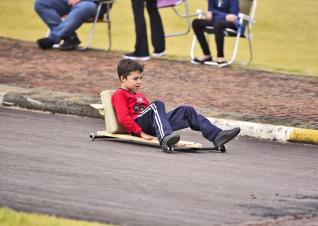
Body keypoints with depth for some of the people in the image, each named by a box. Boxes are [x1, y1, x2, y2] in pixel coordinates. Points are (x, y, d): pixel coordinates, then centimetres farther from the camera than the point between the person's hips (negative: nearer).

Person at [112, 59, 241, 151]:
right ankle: (165, 137, -60)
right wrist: (141, 133, -15)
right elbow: (123, 118, -9)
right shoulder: (120, 94, 6)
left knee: (187, 110, 1)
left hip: (151, 127, 8)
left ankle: (216, 136, -13)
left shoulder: (139, 96, 34)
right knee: (157, 104, -34)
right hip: (138, 124, -8)